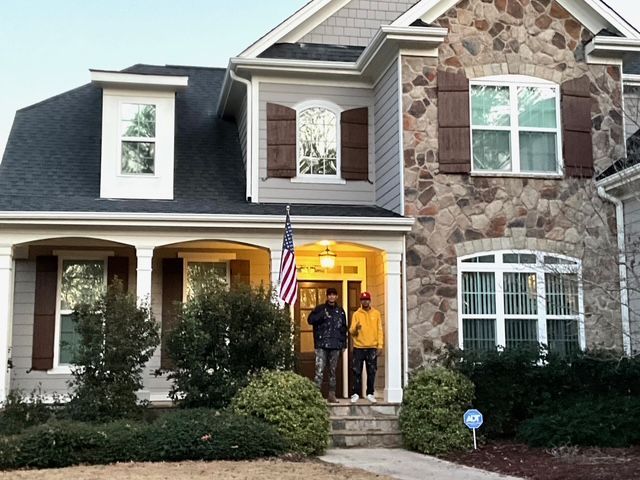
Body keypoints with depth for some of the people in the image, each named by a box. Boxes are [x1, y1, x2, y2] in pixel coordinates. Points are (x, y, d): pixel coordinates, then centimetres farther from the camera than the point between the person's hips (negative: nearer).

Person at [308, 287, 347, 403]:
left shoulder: (340, 311, 13)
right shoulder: (320, 309, 4)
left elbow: (343, 328, 16)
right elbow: (310, 320, -7)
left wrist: (344, 343, 11)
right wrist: (322, 315, -18)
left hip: (335, 345, 3)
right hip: (321, 344, -3)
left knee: (333, 371, 9)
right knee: (319, 370, -11)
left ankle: (331, 394, 15)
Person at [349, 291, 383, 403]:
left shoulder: (376, 313, 7)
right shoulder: (356, 314, 5)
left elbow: (379, 330, 5)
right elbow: (351, 331, 1)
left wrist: (380, 345, -2)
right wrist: (355, 328, -22)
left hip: (372, 348, 1)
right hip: (358, 347, -1)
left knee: (371, 372, 3)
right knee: (357, 371, -1)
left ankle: (370, 394, 11)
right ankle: (356, 394, 5)